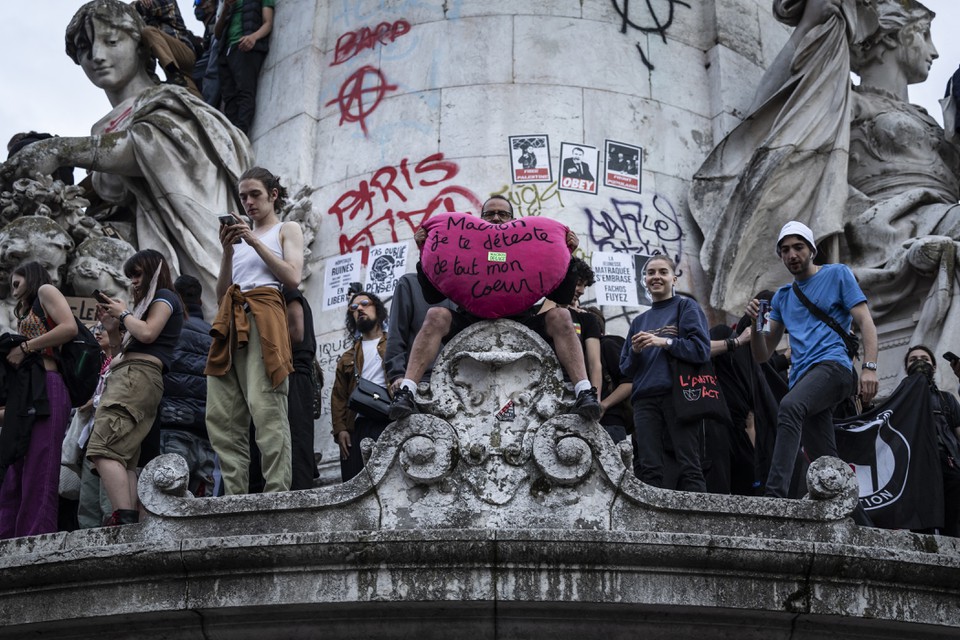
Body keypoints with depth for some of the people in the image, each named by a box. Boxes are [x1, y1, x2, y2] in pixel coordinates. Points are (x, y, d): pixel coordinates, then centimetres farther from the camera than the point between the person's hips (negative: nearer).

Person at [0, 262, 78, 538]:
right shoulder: (26, 314, 33)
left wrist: (24, 347, -5)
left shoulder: (46, 291, 10)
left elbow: (70, 328, -10)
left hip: (45, 390, -8)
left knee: (38, 474, -14)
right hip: (25, 394, 8)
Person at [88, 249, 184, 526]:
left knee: (103, 450, -23)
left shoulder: (164, 296, 5)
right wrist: (112, 327, 17)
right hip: (127, 377, 10)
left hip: (138, 375, -10)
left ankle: (125, 519, -35)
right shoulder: (149, 302, 32)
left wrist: (123, 313, 2)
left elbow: (147, 333, -12)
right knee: (125, 461, -2)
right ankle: (132, 523, -12)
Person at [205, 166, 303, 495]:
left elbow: (293, 277, -2)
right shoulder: (239, 236, 30)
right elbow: (221, 294, 22)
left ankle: (277, 495, -22)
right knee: (221, 416, -6)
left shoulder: (287, 230, 16)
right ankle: (235, 496, -6)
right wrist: (228, 250, 8)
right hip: (230, 323, 6)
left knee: (266, 410, -18)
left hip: (264, 320, -6)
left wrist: (254, 241, -2)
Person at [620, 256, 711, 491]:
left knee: (689, 466, -10)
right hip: (645, 399, 4)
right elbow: (625, 368, 22)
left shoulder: (686, 307, 10)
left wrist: (665, 342, -10)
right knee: (648, 468, -5)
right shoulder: (639, 321, 24)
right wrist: (635, 352, 1)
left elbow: (702, 348, -3)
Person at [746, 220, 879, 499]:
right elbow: (762, 355, 21)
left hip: (832, 365, -7)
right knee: (826, 464, 2)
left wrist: (869, 368, -12)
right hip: (803, 378, 7)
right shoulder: (782, 296, 24)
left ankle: (775, 494, -47)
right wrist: (756, 322, 1)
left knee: (789, 406, -35)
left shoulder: (837, 274, 11)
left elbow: (865, 322, 3)